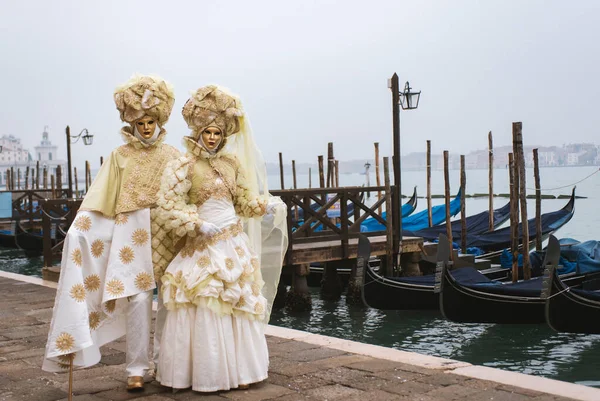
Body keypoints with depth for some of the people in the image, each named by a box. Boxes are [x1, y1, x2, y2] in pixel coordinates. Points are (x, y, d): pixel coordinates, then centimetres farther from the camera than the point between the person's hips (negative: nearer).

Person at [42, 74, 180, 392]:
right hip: (133, 233, -1)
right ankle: (137, 368, 4)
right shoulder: (120, 157, 6)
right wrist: (78, 227, -13)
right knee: (137, 298, -6)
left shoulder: (172, 156, 9)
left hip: (167, 233, 1)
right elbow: (98, 199, -1)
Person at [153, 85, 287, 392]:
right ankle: (207, 374, 7)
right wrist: (199, 226, -21)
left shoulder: (232, 163, 8)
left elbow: (245, 200, 13)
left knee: (239, 307, 10)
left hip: (235, 243, 6)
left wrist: (266, 205, -5)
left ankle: (238, 368, 21)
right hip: (202, 246, -5)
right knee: (206, 311, -3)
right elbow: (168, 207, -13)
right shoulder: (184, 167, -8)